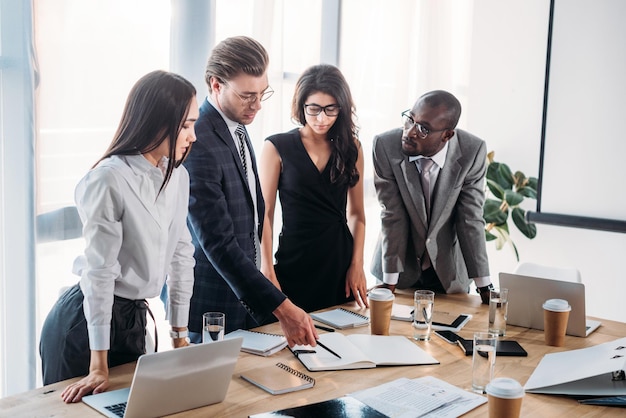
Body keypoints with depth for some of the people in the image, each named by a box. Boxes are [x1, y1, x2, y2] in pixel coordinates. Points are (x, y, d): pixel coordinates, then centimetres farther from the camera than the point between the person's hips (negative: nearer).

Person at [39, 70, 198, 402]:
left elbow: (181, 254, 7)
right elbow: (99, 271, -22)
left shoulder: (178, 176, 2)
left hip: (135, 319, 7)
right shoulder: (108, 180, -21)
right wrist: (99, 366, -20)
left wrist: (181, 335, 8)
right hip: (86, 322, -7)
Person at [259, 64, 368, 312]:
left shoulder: (350, 147, 6)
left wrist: (357, 265, 1)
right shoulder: (277, 147, -4)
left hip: (340, 260, 3)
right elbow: (265, 212, -4)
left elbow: (356, 213, 8)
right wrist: (267, 270, -10)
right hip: (294, 262, -3)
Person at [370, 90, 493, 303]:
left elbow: (470, 218, -14)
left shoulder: (472, 151, -20)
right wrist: (389, 281, -17)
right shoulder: (385, 146, -21)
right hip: (401, 264, 0)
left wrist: (484, 286, -13)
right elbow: (392, 216, -18)